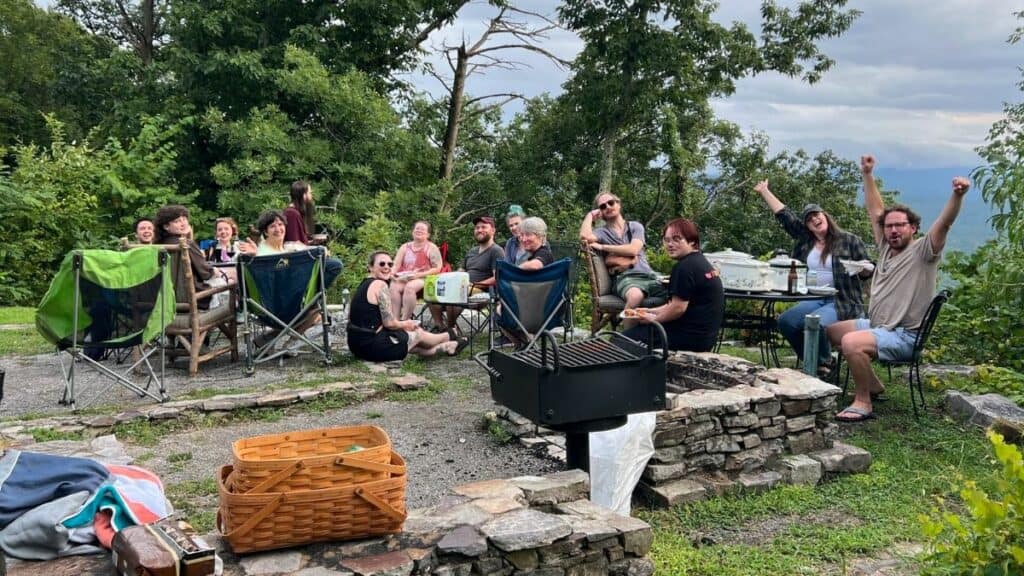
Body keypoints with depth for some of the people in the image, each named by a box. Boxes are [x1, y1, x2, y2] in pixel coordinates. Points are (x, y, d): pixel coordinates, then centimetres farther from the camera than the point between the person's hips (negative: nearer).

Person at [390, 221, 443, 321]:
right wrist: (392, 273, -11)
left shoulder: (432, 248, 5)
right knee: (394, 287, -29)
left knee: (410, 287, -36)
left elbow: (437, 268, -3)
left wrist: (419, 274, -16)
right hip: (403, 279, 4)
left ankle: (404, 320, -35)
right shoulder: (405, 247, 18)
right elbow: (396, 265, 13)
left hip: (423, 279, -4)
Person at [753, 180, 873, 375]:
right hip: (813, 299, 5)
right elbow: (784, 215, 16)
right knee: (785, 320, -20)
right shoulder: (804, 239, 13)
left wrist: (863, 269, -18)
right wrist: (764, 191, 18)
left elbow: (867, 271, 6)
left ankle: (824, 363, -4)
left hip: (842, 301, -5)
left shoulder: (849, 240, 2)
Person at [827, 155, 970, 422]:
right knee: (829, 330, 18)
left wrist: (957, 196, -44)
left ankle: (863, 404, -19)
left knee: (851, 342, -33)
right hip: (875, 325, 9)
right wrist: (868, 176, 12)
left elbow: (944, 224, -26)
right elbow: (875, 211, 16)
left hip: (904, 336, -9)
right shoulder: (886, 248, 12)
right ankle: (871, 383, 22)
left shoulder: (922, 251, -9)